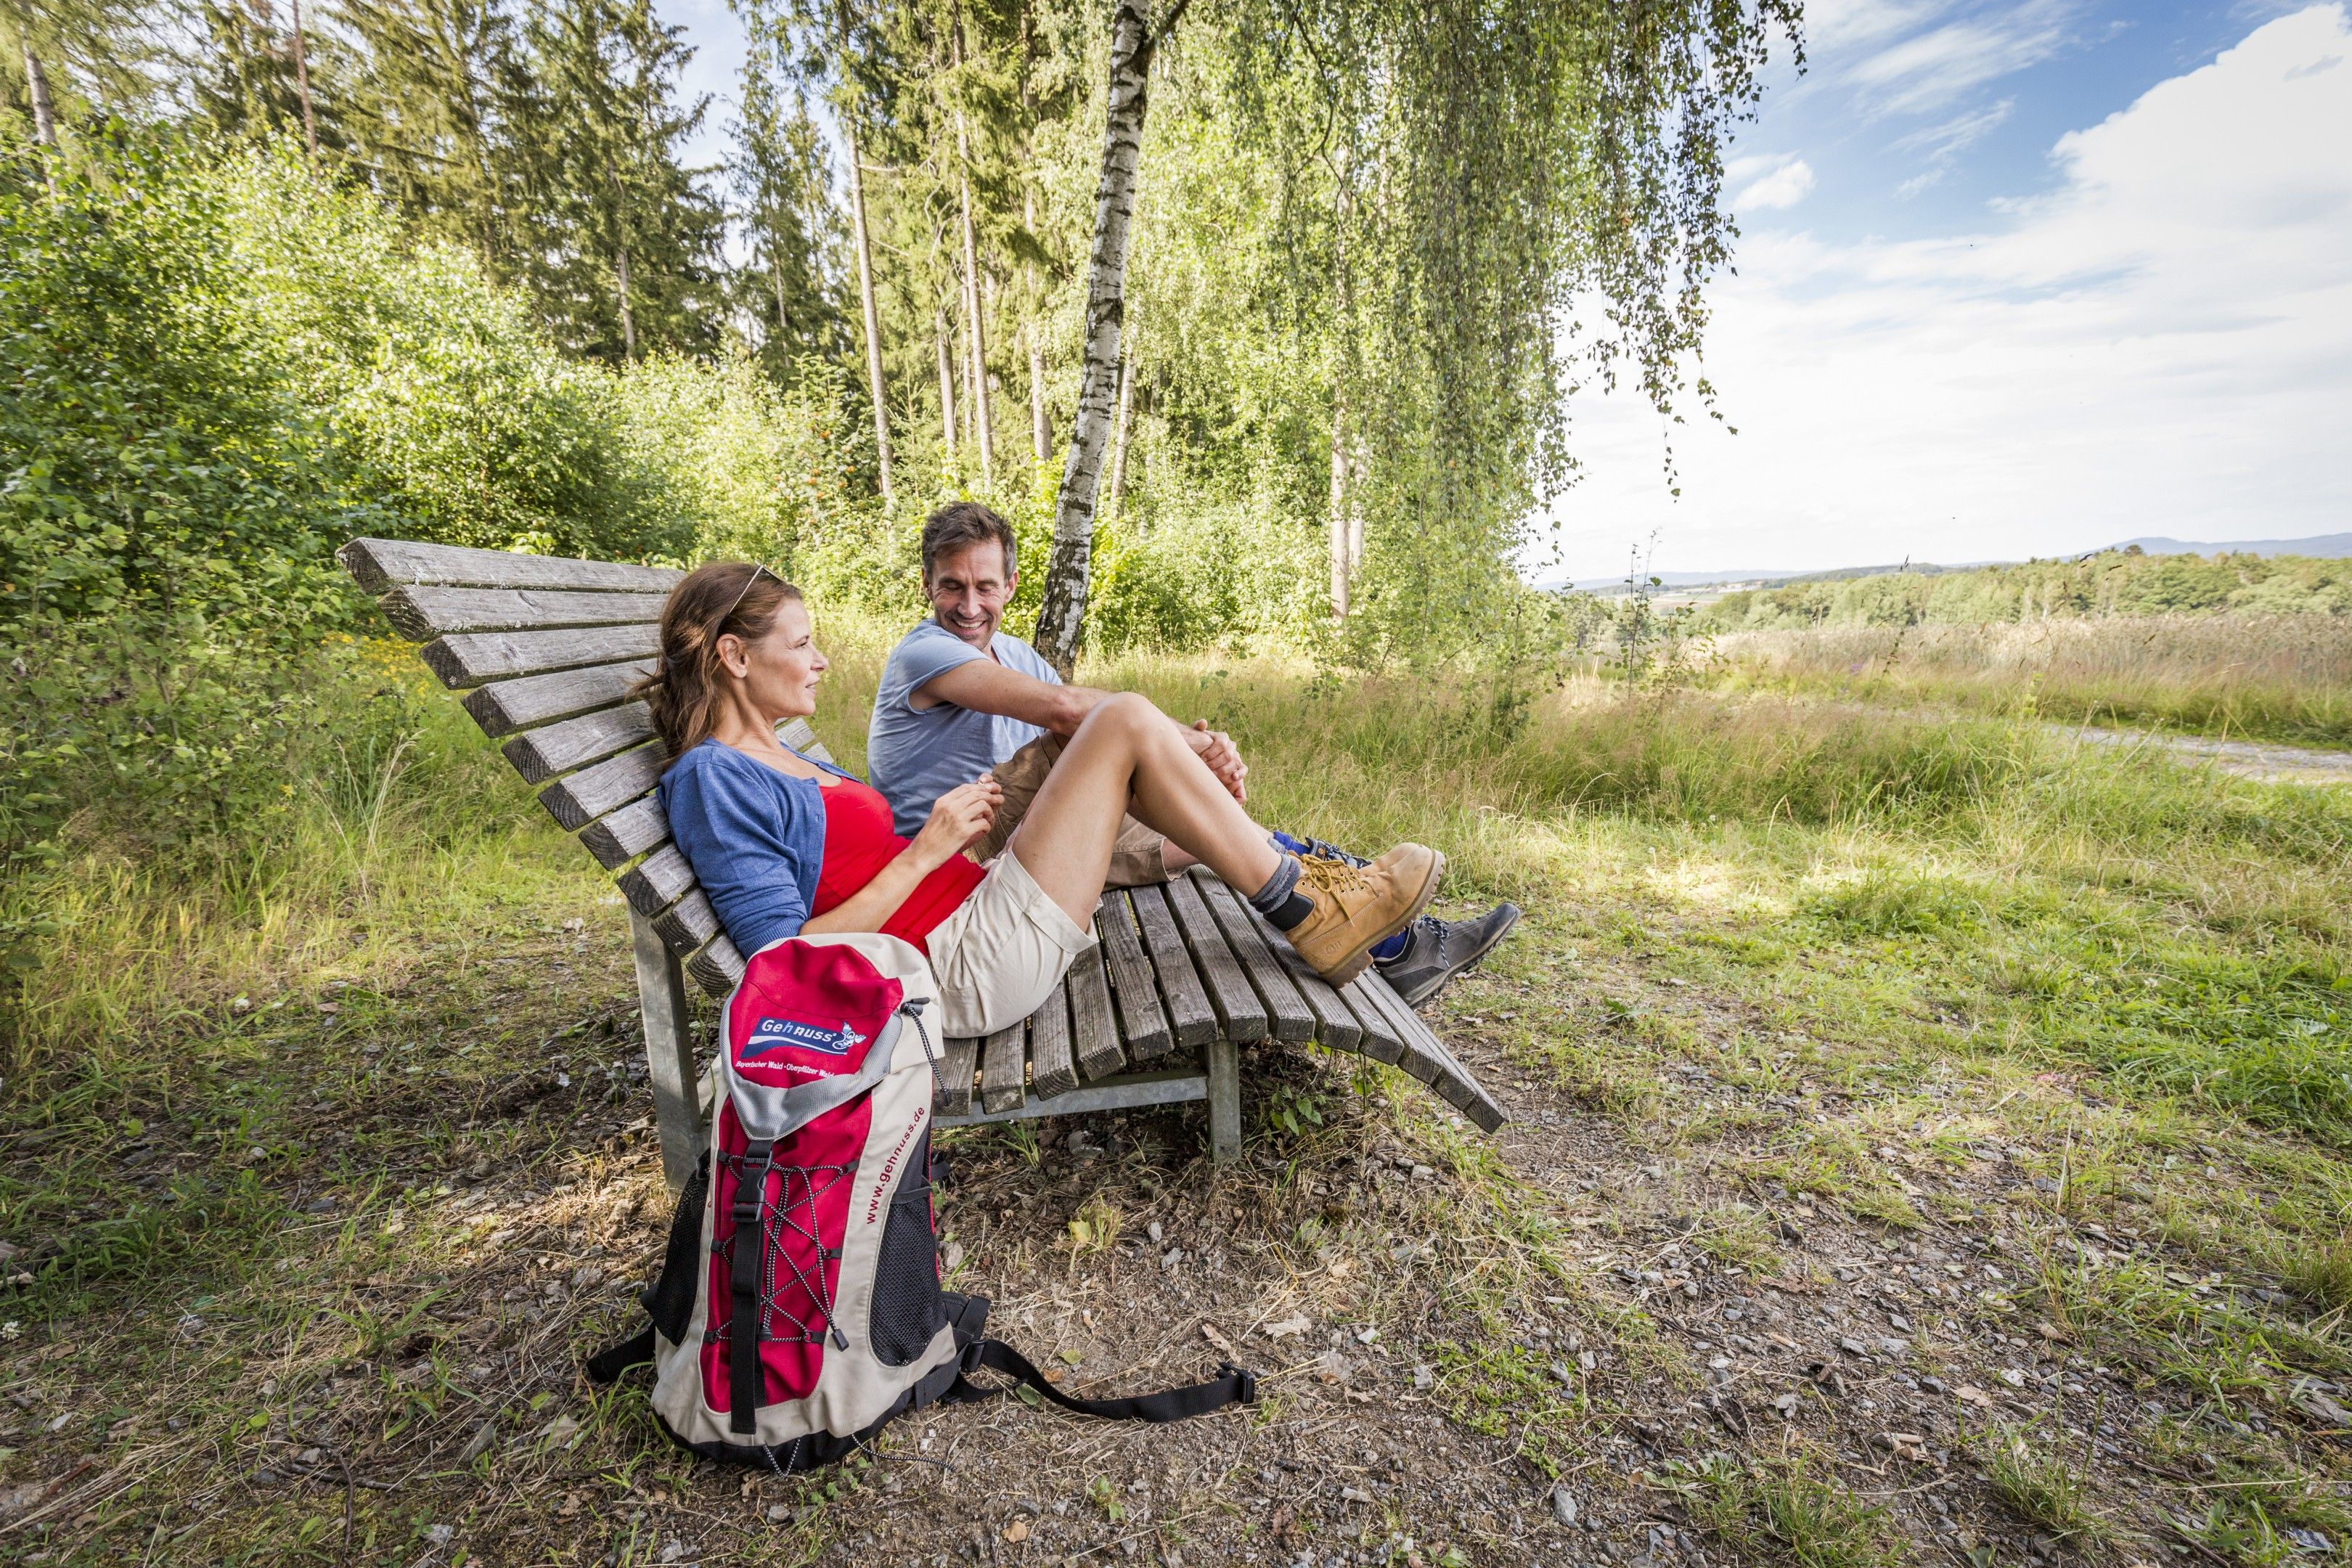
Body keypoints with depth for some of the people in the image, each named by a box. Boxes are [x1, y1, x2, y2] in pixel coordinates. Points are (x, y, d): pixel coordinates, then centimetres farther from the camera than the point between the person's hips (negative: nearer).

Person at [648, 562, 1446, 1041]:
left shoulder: (790, 762, 19)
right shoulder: (711, 777, -10)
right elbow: (788, 957, -18)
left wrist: (947, 826, 6)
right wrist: (924, 854, -17)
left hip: (977, 913, 10)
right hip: (970, 968, -10)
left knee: (1104, 730, 11)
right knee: (1125, 721, -14)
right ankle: (1310, 911, -4)